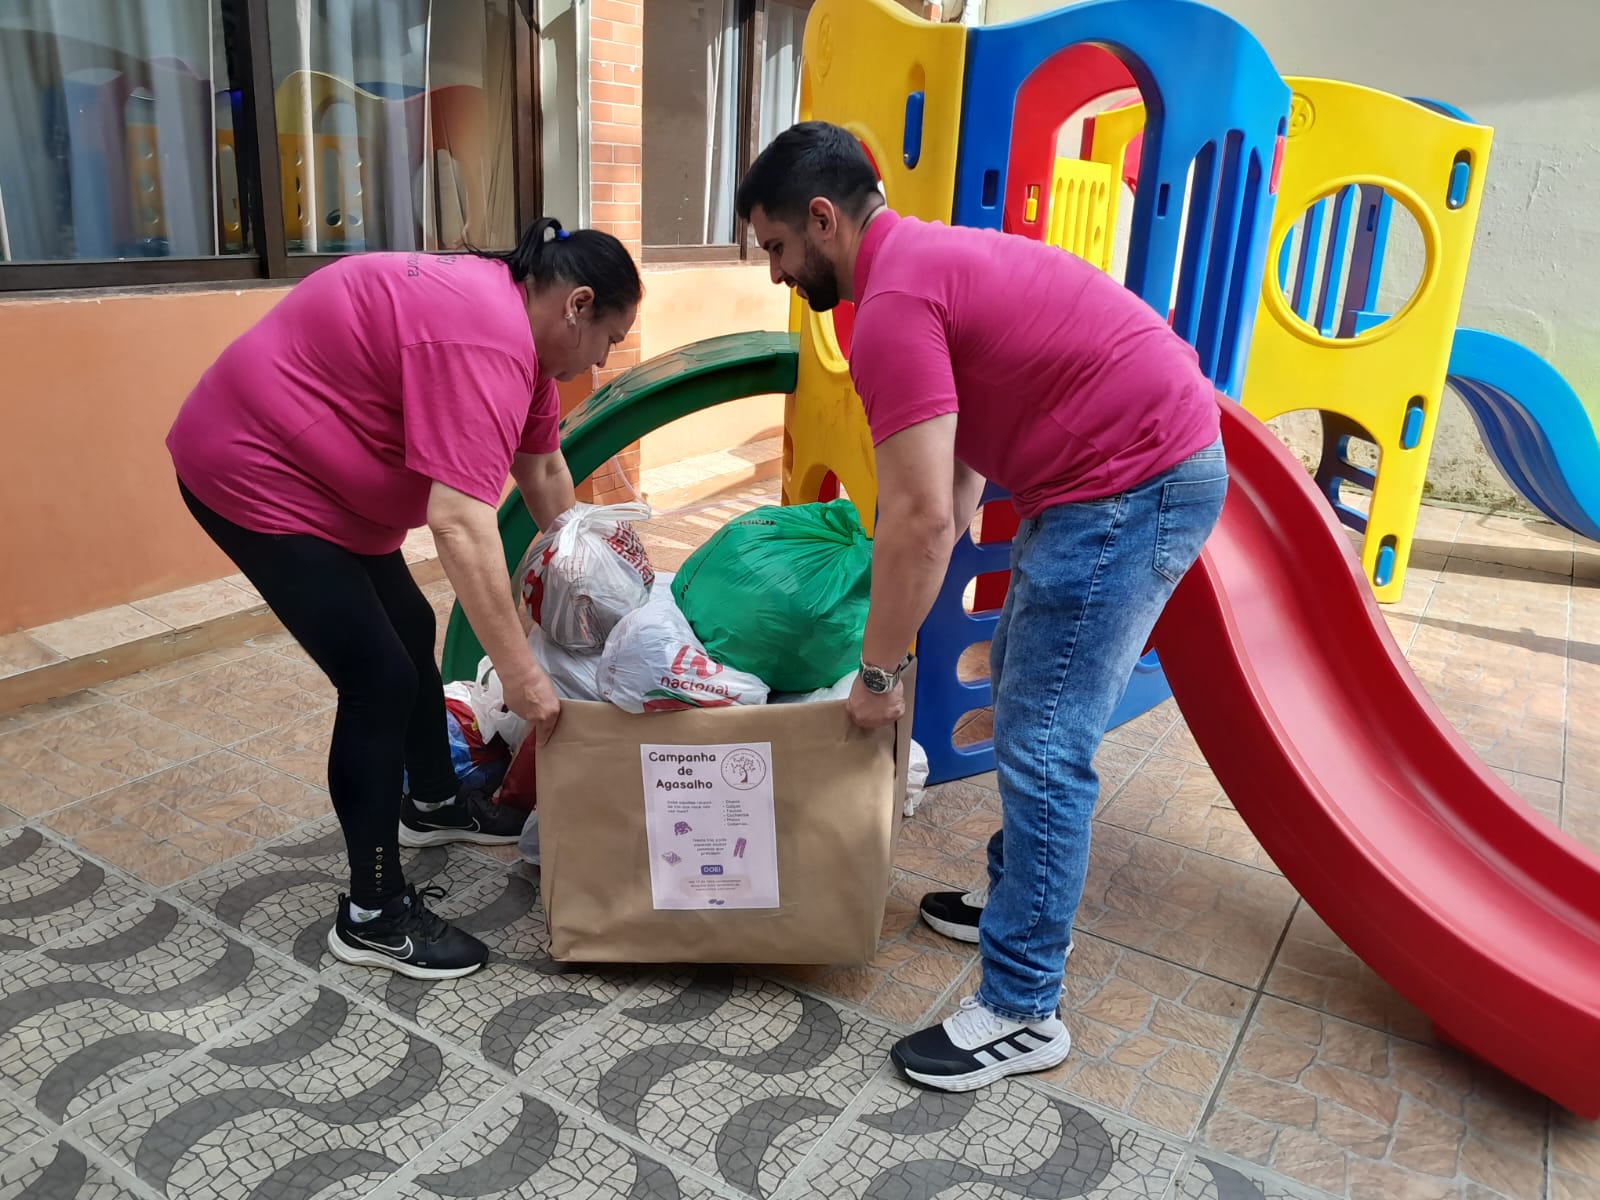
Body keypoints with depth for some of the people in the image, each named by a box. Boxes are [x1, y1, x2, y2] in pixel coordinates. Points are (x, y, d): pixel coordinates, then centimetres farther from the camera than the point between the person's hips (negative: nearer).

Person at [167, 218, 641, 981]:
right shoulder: (485, 339, -28)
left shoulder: (512, 318, 5)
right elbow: (460, 523, -36)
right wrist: (521, 675, -32)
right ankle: (371, 916, 4)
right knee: (379, 678, -10)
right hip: (257, 474, -11)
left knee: (412, 632, 18)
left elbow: (542, 466, 15)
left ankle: (432, 804, 40)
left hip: (318, 471, 11)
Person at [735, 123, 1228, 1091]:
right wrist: (913, 603, 19)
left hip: (1131, 487, -11)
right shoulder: (929, 255, 16)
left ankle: (1022, 1013, 6)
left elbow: (920, 518, -23)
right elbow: (954, 485, 19)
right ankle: (1024, 898, 36)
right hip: (1161, 460, 11)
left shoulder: (892, 303, -17)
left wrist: (879, 673, -11)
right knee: (1024, 684, 21)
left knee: (1043, 745, -6)